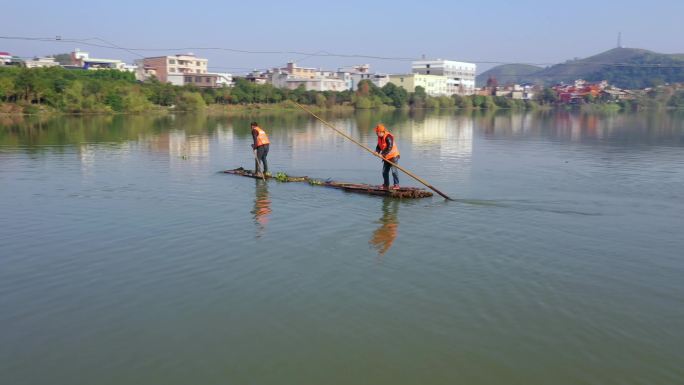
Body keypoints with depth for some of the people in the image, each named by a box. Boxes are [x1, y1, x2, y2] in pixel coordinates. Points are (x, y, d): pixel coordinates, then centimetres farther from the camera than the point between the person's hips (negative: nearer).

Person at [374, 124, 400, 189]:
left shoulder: (388, 137, -22)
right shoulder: (380, 137, 6)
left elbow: (389, 148, -27)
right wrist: (377, 151, -12)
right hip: (386, 157, 9)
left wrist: (383, 154, -29)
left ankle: (396, 185, -4)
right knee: (384, 171, 10)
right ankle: (386, 184, 21)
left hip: (393, 156, -9)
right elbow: (378, 146, 9)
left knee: (394, 170, -11)